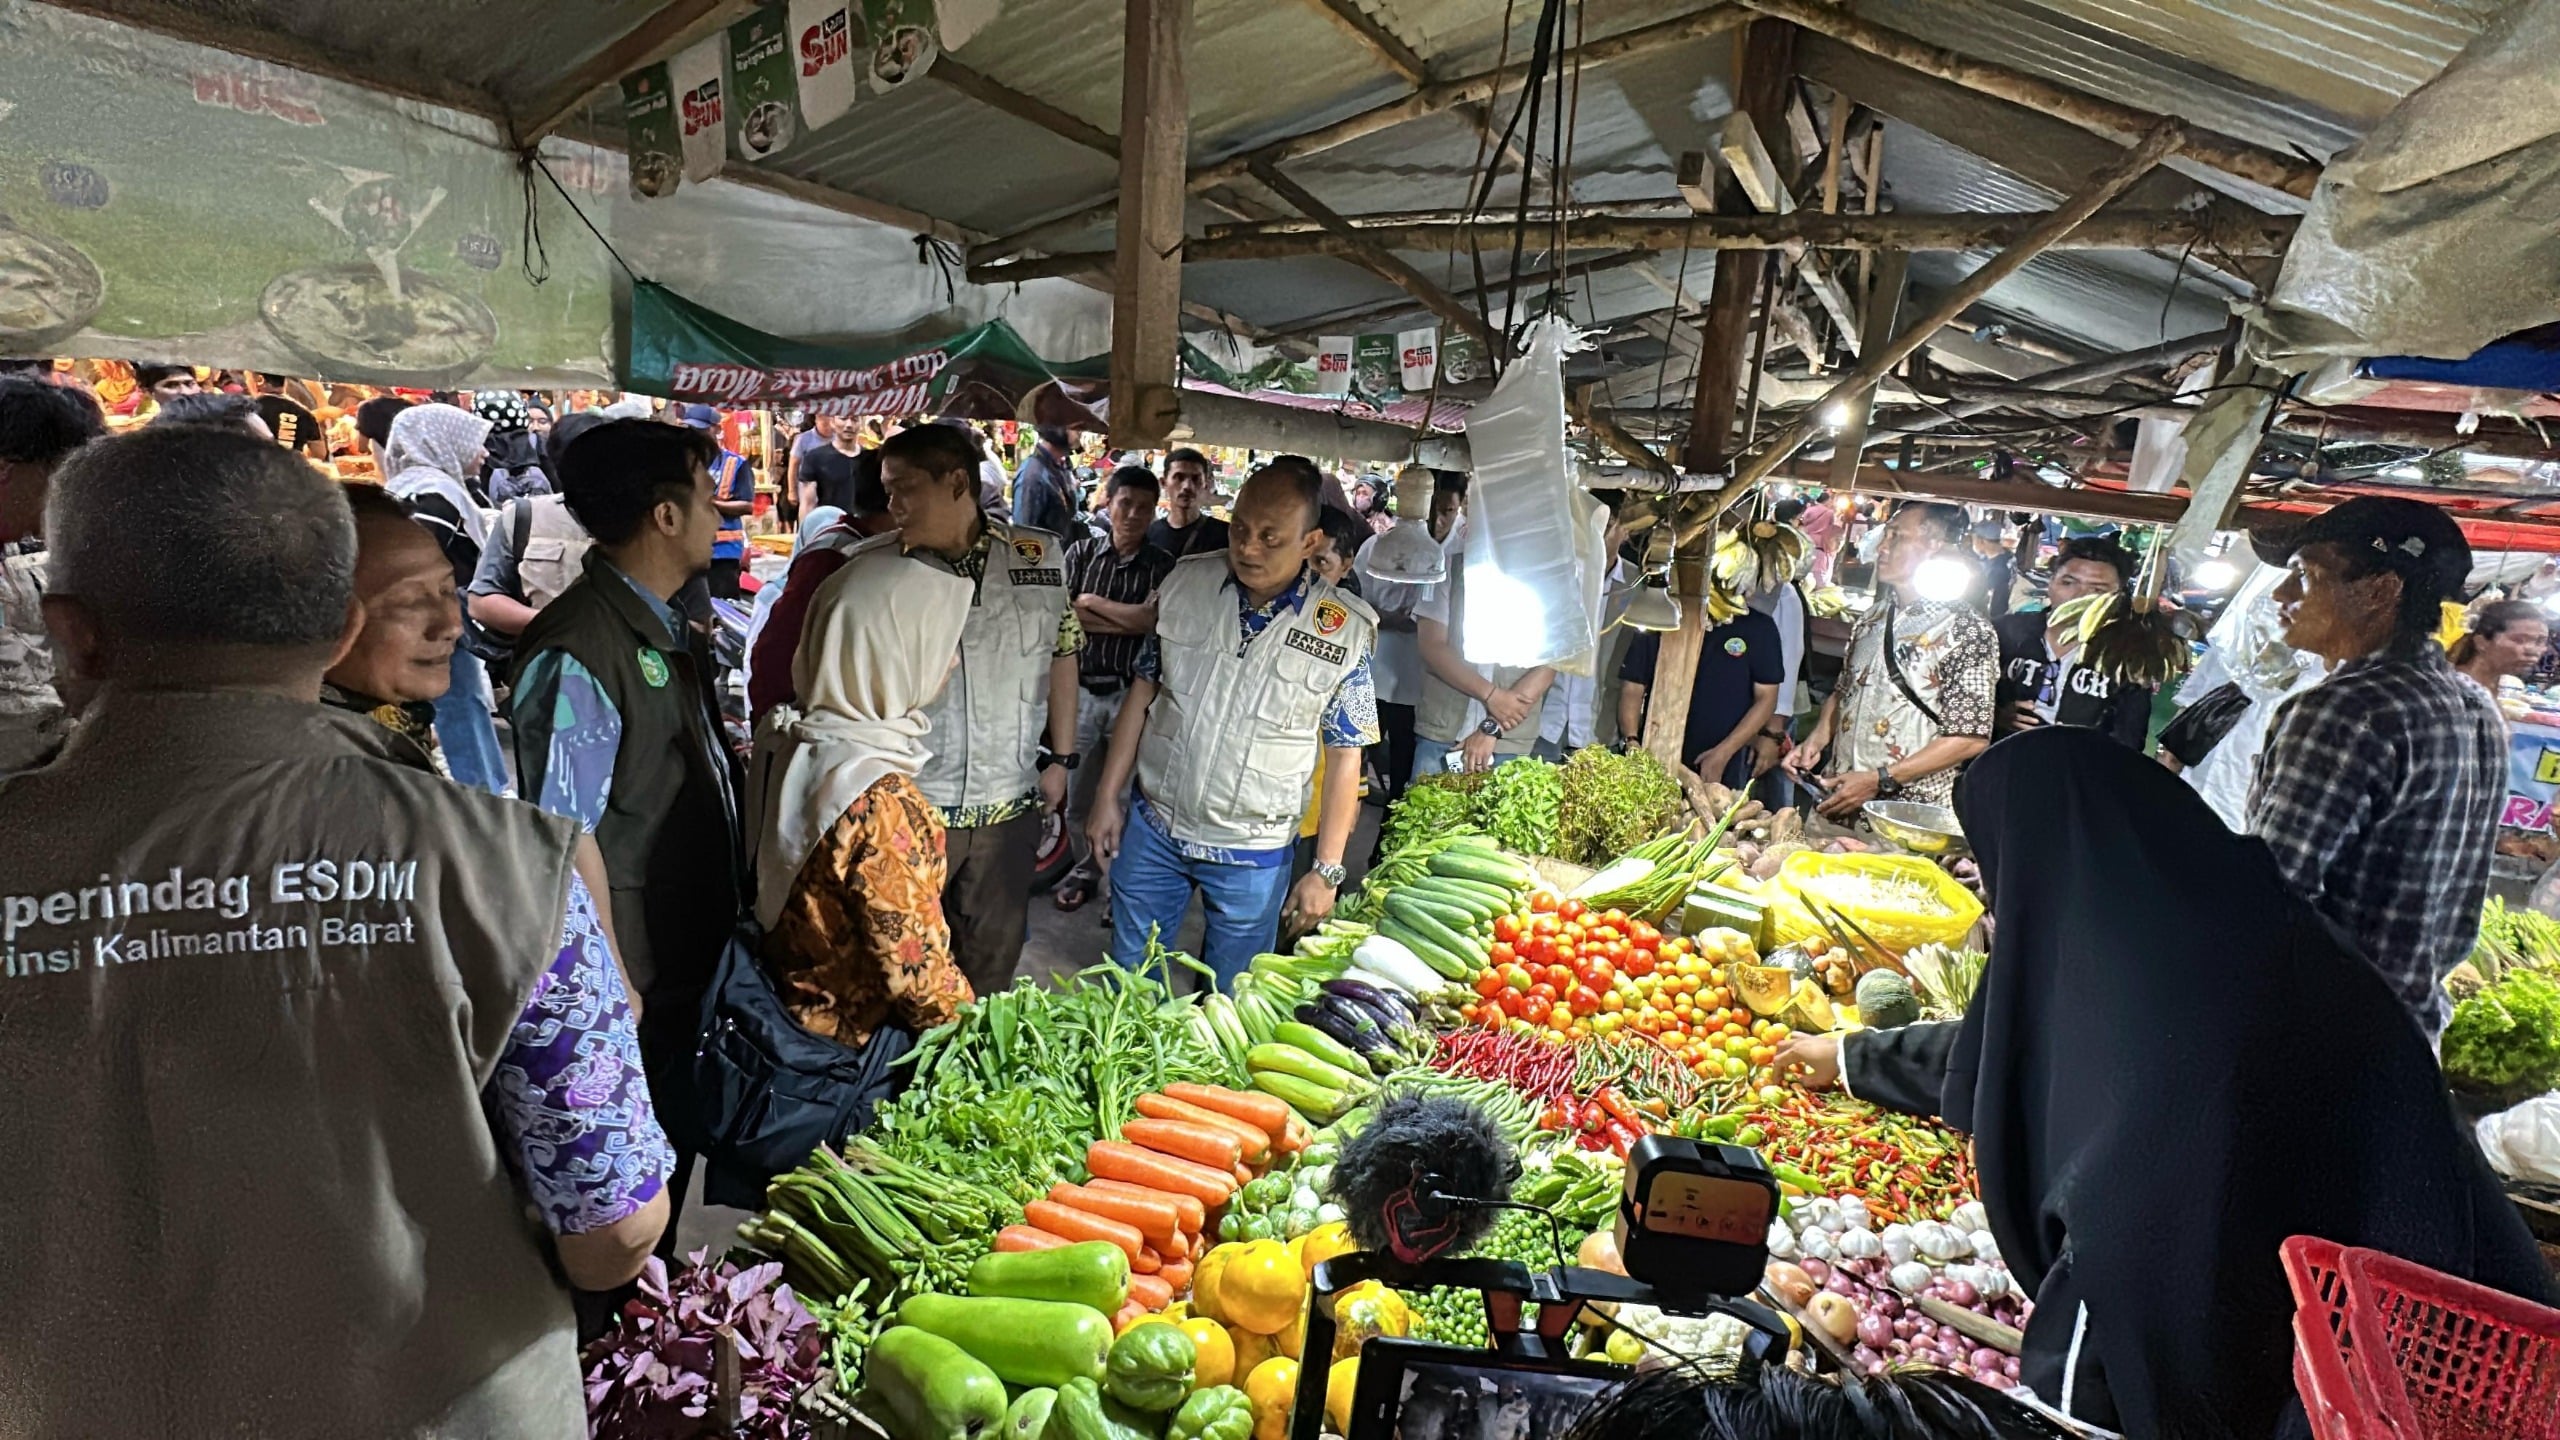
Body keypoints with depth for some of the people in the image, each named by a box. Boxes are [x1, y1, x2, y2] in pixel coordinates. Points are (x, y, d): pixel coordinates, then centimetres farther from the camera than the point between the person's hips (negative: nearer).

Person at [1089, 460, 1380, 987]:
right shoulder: (1187, 582, -5)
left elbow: (1345, 756, -6)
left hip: (1252, 858, -2)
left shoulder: (1344, 631, -12)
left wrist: (1326, 870, -6)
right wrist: (1108, 797, 4)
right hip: (1151, 829, 2)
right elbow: (1143, 690, 4)